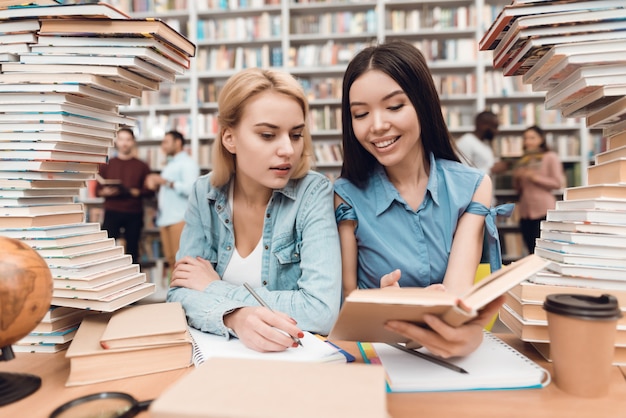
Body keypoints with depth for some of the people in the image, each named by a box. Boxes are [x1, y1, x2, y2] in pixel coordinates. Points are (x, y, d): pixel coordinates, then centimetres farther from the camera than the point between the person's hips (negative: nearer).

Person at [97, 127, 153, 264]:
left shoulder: (142, 166, 10)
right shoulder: (107, 165, 12)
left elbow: (150, 191, 5)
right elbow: (97, 190, 9)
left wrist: (136, 192, -14)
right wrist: (106, 192, -12)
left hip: (134, 214, 0)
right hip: (112, 213, 0)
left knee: (132, 250, 4)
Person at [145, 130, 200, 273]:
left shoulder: (187, 163, -2)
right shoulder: (169, 165, 27)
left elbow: (190, 188, -18)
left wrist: (166, 182, -14)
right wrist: (156, 186, 10)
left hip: (180, 219, -9)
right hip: (165, 218, 9)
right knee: (170, 259, 6)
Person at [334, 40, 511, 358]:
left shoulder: (473, 187, -3)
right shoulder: (348, 196, -6)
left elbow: (458, 290, -14)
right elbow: (347, 297, -4)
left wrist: (468, 328, -37)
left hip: (451, 355, 0)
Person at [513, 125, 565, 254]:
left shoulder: (550, 157, 2)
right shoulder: (523, 160, 18)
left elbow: (558, 183, -6)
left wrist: (535, 177, -11)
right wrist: (516, 178, 2)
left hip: (544, 211, -6)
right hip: (525, 211, 6)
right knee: (532, 252, 8)